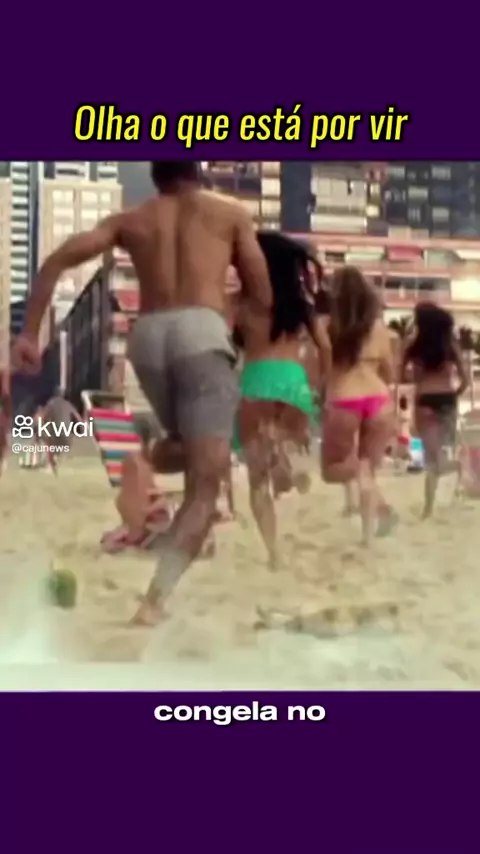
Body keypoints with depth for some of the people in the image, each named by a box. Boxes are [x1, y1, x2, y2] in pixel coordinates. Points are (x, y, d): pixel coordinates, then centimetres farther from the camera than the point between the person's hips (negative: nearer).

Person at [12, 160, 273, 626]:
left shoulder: (130, 219, 24)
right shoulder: (230, 212, 20)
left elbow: (56, 261, 11)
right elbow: (263, 298, 15)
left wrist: (28, 333, 10)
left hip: (147, 335, 4)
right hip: (199, 331, -4)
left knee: (185, 450, 30)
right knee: (205, 481, -9)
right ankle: (155, 598, -22)